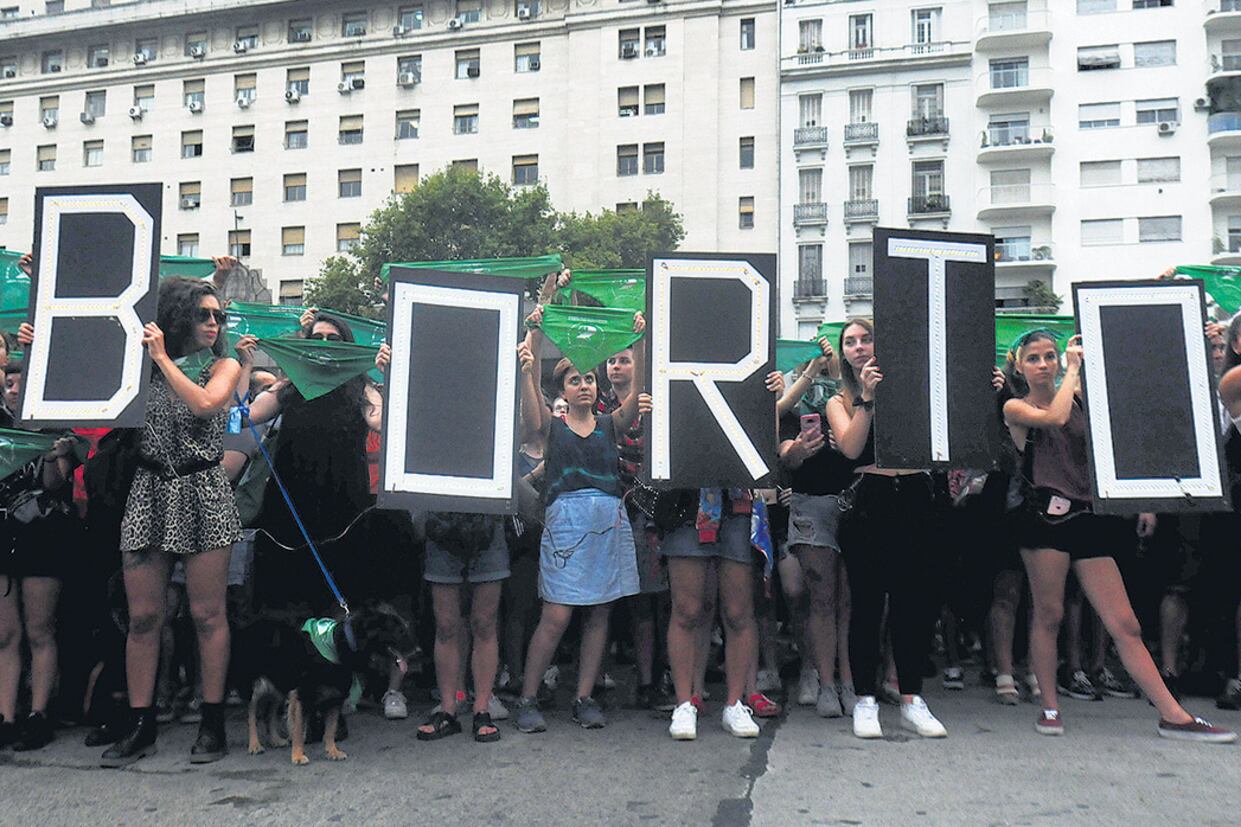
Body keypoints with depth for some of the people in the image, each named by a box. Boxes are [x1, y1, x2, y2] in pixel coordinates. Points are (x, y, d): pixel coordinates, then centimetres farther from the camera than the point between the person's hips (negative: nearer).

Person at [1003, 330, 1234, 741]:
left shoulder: (1081, 400, 18)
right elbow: (1055, 417, -17)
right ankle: (1049, 707, 13)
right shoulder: (1015, 408, 4)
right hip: (1049, 514, -4)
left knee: (1125, 623, 2)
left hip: (1089, 517, 4)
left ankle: (1174, 715, 3)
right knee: (1048, 614, -1)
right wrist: (1072, 368, -5)